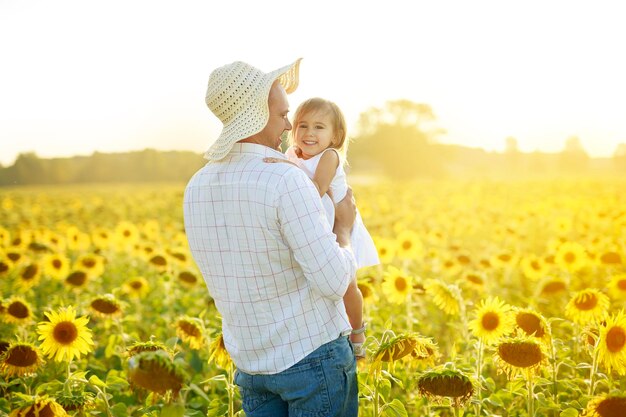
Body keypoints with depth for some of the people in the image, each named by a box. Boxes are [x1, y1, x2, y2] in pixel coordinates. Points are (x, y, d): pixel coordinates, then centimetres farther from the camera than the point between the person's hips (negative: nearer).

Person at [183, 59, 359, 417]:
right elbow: (334, 283, -22)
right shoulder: (286, 180, -23)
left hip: (252, 361, 6)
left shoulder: (197, 188, 1)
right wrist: (344, 227, -3)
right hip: (314, 355, -6)